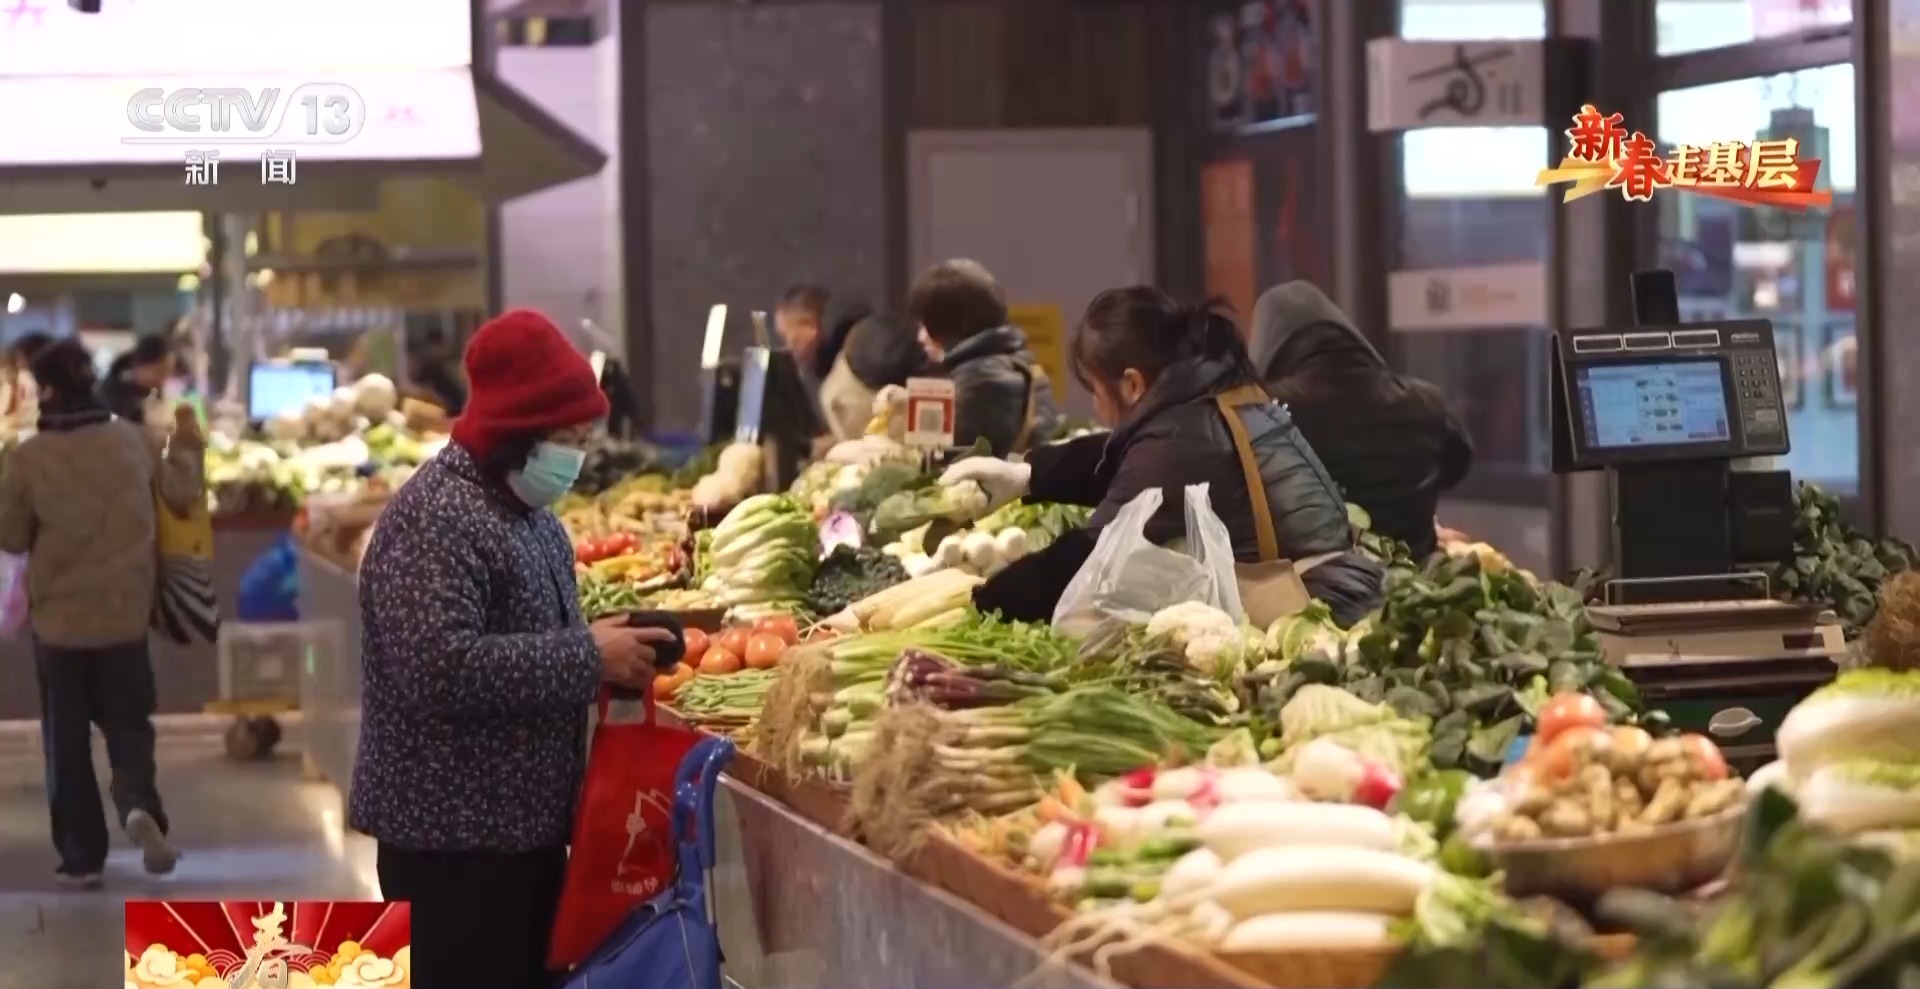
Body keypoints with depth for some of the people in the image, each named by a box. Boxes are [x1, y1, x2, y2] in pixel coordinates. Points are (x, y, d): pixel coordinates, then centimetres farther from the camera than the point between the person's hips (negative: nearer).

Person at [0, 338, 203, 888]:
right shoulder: (132, 440, -4)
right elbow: (183, 497, 10)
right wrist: (187, 447, 25)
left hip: (58, 617, -2)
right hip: (125, 614, 2)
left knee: (67, 739, 9)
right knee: (128, 724, 12)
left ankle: (81, 855, 10)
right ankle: (139, 805, -16)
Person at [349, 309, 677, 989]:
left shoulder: (527, 510, 13)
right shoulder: (434, 518, -18)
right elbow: (436, 668, -30)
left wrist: (611, 656, 6)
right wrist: (588, 658, -24)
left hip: (525, 819, 10)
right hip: (452, 834, -10)